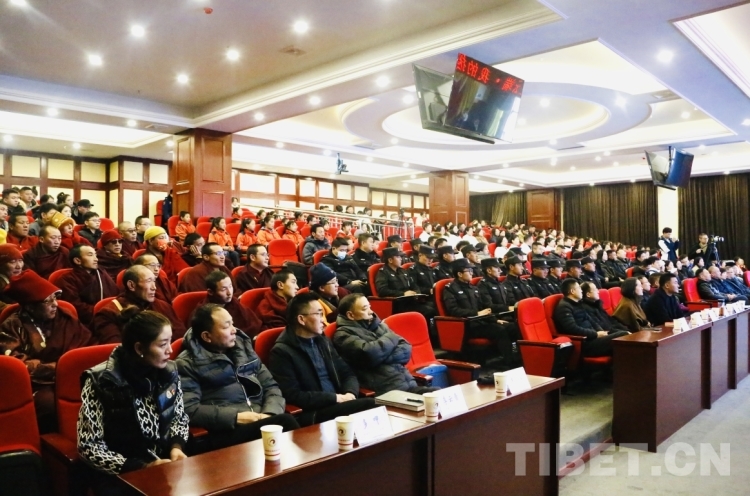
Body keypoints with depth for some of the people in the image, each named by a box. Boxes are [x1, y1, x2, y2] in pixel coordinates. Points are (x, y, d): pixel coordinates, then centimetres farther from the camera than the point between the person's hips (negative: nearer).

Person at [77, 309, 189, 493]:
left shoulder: (169, 372, -4)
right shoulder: (101, 382, -16)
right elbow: (89, 447, -12)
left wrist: (176, 447, -9)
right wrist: (143, 467, -19)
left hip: (164, 463, 3)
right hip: (118, 475, -3)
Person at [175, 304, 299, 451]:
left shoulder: (243, 346, 16)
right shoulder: (187, 363, 1)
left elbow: (271, 386, 15)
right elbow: (189, 410, -10)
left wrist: (269, 414, -5)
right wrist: (236, 417, -15)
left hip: (262, 422, 5)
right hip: (226, 432, -5)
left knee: (284, 420, -30)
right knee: (285, 422, -31)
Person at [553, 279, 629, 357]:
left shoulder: (578, 304, 21)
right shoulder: (564, 307, -10)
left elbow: (591, 321, 23)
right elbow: (573, 329, -22)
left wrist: (601, 332, 2)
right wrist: (596, 334, -15)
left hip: (591, 337, 10)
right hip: (583, 343, -10)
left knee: (625, 334, -4)